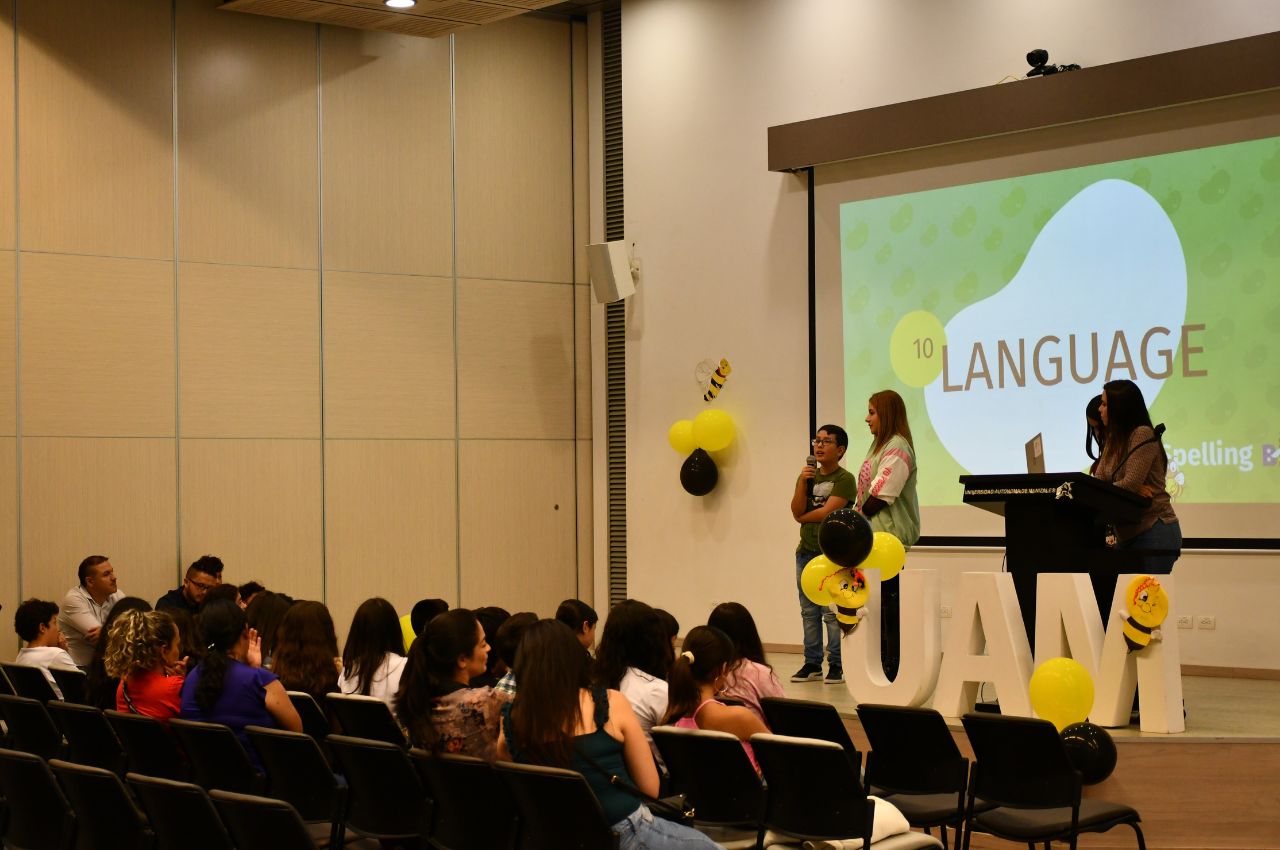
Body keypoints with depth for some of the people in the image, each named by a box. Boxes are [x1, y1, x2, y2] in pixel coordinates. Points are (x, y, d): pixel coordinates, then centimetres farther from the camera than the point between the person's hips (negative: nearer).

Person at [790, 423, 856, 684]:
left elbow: (826, 512, -15)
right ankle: (812, 664, 13)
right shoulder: (808, 475, 13)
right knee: (809, 612, 8)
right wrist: (803, 482, -10)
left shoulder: (844, 479, -6)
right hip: (806, 552, 6)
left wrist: (803, 517, 1)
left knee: (833, 612, -7)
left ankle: (837, 666, -4)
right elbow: (797, 511, 1)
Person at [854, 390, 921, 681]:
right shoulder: (880, 445, 19)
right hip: (875, 535, 10)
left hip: (889, 537, -10)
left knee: (887, 602, -6)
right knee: (878, 600, 9)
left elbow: (882, 495, -17)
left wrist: (859, 517, -5)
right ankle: (881, 664, 13)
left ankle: (892, 666, -3)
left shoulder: (897, 448, -12)